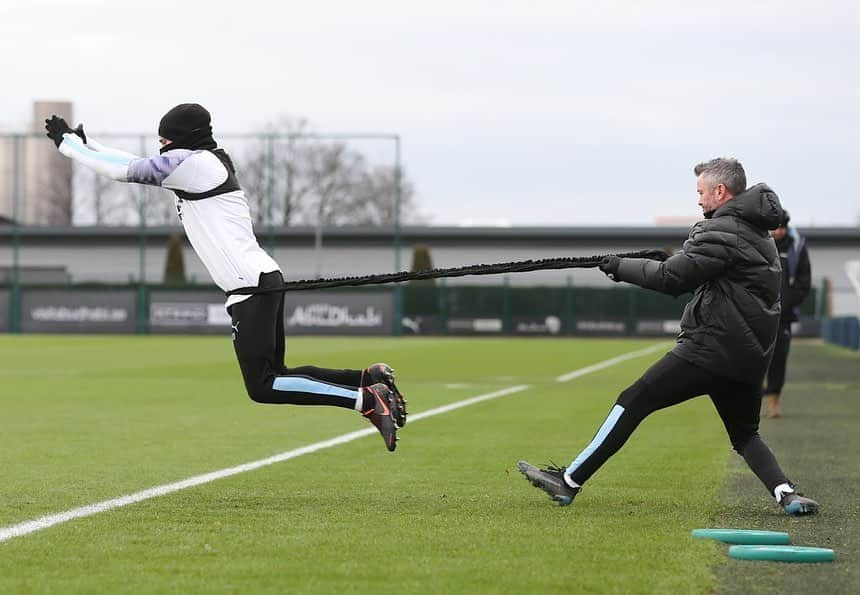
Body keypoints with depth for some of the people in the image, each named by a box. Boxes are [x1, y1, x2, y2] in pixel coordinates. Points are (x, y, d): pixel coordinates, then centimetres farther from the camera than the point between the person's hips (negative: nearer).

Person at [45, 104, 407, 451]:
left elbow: (126, 170, -5)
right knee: (272, 378, 12)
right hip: (263, 280, 10)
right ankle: (370, 379, 5)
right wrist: (84, 143, 27)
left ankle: (367, 398, -18)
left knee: (262, 387, -11)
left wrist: (67, 145, 5)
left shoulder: (192, 162, -6)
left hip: (252, 285, -10)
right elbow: (140, 167, 28)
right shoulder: (206, 165, 21)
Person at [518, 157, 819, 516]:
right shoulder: (758, 234, 20)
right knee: (745, 434, 21)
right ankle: (787, 494, -3)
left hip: (711, 348, -9)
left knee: (633, 403, -6)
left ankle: (569, 481, -7)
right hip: (751, 356, 9)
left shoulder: (720, 231, -11)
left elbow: (670, 279, -14)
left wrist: (621, 267, -2)